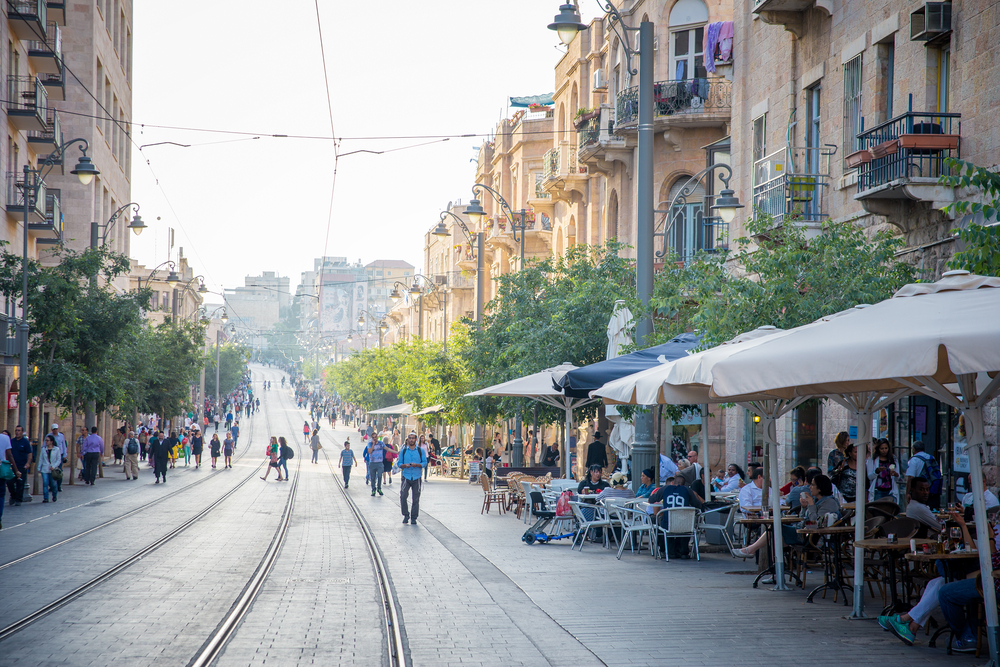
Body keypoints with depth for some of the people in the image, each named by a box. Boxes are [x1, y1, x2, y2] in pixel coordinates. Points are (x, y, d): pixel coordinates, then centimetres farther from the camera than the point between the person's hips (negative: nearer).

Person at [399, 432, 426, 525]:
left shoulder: (421, 451, 4)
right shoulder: (403, 451, 8)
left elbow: (425, 463, 2)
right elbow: (399, 463, 9)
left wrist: (417, 465, -16)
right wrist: (404, 465, -13)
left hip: (417, 478, 0)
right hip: (406, 476, 0)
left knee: (416, 499, 1)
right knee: (403, 496, -12)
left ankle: (413, 518, 10)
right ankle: (406, 515, 4)